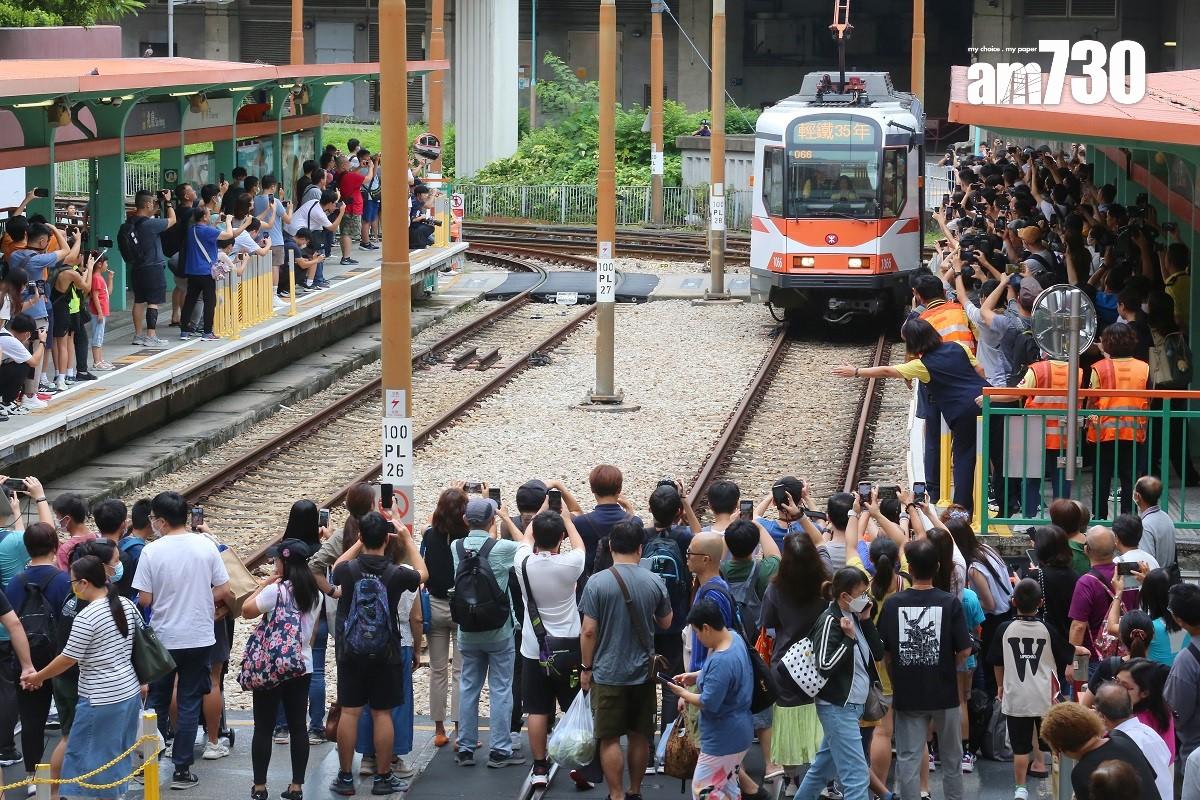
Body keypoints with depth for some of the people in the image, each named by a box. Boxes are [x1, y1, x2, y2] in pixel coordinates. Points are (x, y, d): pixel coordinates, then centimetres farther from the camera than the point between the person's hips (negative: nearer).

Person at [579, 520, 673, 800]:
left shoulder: (598, 582, -12)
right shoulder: (654, 582, -4)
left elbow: (588, 631, -12)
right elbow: (665, 623, 10)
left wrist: (587, 668, -1)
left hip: (608, 673, -3)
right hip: (643, 672, 3)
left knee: (610, 738, 3)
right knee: (639, 736, 14)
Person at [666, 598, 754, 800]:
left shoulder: (721, 661, -30)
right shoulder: (734, 637, 0)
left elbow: (709, 703, -26)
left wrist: (682, 693, -9)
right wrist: (695, 677, 5)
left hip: (723, 739, -10)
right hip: (738, 733, 10)